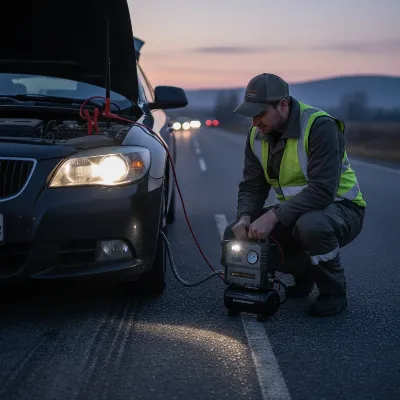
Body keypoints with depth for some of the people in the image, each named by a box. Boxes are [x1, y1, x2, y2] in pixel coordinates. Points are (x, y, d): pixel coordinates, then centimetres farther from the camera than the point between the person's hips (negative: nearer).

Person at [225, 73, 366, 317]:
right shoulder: (257, 134, -2)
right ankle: (302, 275, 12)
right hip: (296, 211, 7)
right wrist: (245, 218, -21)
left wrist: (274, 216, -36)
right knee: (234, 235, -8)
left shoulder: (319, 127, -25)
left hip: (340, 208, -7)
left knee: (311, 223, -42)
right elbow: (252, 186, 0)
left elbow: (323, 191, -33)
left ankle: (334, 293, -12)